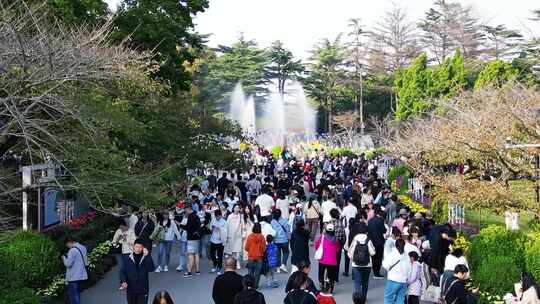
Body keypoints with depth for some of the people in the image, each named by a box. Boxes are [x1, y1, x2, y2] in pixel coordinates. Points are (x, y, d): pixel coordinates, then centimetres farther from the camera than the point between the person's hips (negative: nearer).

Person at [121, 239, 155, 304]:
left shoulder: (146, 258, -3)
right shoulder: (127, 259, 0)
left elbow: (151, 269, -18)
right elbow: (123, 272, 3)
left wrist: (147, 256, -23)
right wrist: (123, 281, -15)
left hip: (142, 289, -1)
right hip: (130, 289, 2)